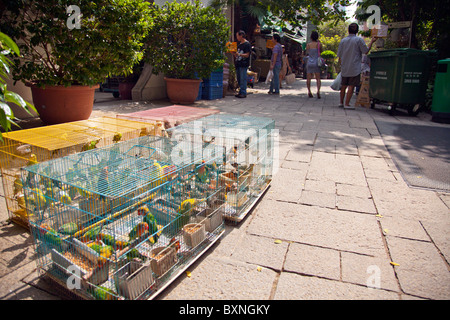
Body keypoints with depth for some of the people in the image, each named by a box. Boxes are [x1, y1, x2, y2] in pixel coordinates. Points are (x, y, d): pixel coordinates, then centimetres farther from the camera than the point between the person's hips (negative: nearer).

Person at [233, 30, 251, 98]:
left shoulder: (247, 44, -7)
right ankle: (241, 92, 18)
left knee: (243, 79, -9)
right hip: (238, 64, 8)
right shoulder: (239, 44, 19)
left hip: (244, 64, -8)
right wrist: (235, 53, 5)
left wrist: (239, 54, -26)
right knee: (239, 79, 10)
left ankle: (243, 93, -5)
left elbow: (247, 55, -14)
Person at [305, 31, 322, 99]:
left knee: (308, 78, 6)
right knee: (318, 78, 0)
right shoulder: (318, 44, -4)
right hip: (316, 63, -1)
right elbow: (321, 52, 10)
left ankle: (309, 92, 1)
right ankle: (318, 90, -17)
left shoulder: (308, 45, 0)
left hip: (309, 63, 1)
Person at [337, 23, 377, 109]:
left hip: (344, 68, 4)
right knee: (351, 86, -2)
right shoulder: (359, 40, -7)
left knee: (343, 85, 14)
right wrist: (372, 41, 11)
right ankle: (347, 104, -5)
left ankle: (341, 102, 20)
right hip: (354, 69, -4)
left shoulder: (343, 41, 5)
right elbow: (366, 51, -1)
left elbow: (339, 55, 7)